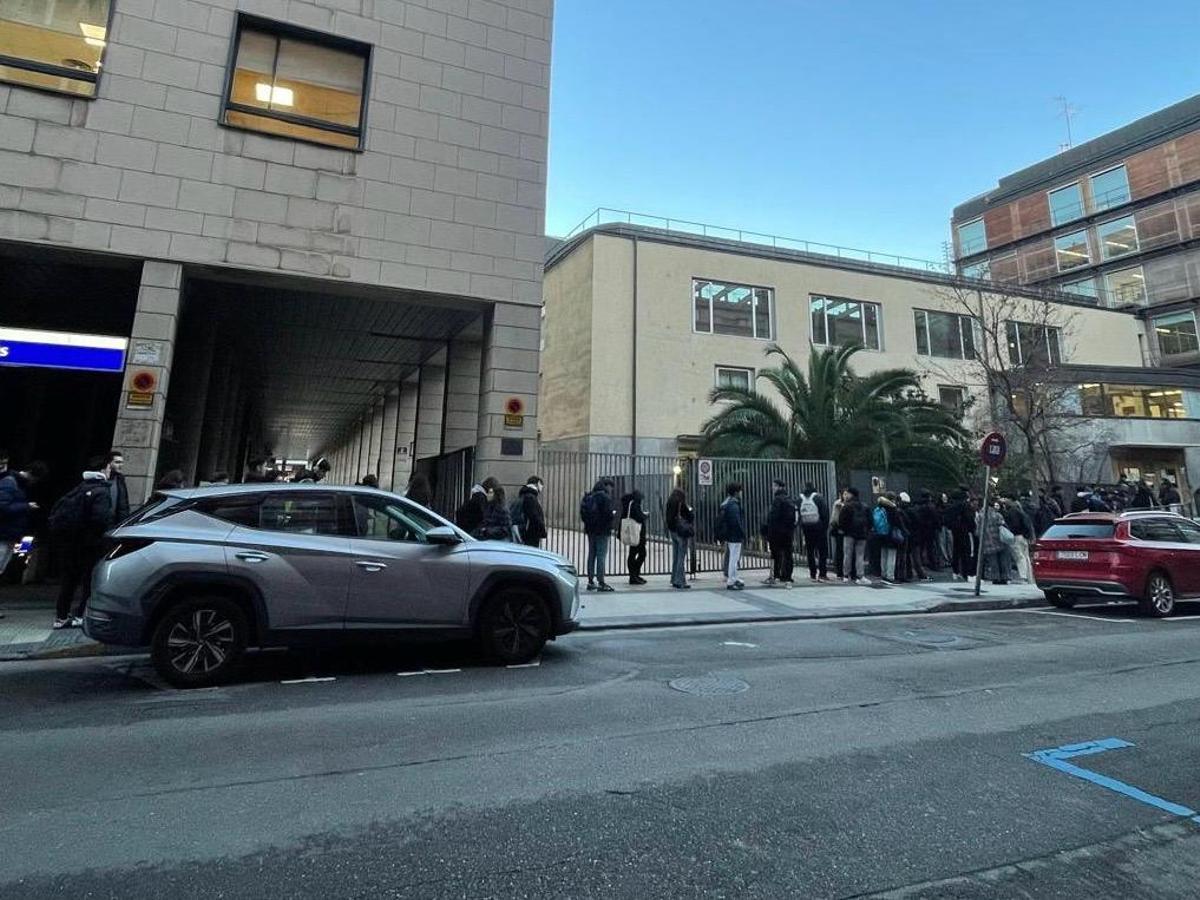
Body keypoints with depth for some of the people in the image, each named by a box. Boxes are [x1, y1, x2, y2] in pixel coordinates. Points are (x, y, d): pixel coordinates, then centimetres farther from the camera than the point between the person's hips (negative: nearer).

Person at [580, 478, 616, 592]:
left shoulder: (588, 497, 9)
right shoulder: (605, 497, -15)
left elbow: (583, 513, 12)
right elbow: (608, 514, -19)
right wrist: (614, 513, 0)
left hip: (590, 530, 8)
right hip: (602, 531, -8)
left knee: (591, 555, 13)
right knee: (601, 556, -4)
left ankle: (591, 581, 18)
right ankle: (601, 583, -3)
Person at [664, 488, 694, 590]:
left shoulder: (669, 504, 5)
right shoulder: (682, 505, -14)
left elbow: (665, 517, 11)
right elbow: (690, 517, -11)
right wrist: (690, 510, 6)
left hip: (672, 532, 7)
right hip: (681, 533, -7)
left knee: (675, 558, 15)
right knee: (681, 558, -3)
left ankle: (674, 580, 21)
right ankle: (680, 582, -2)